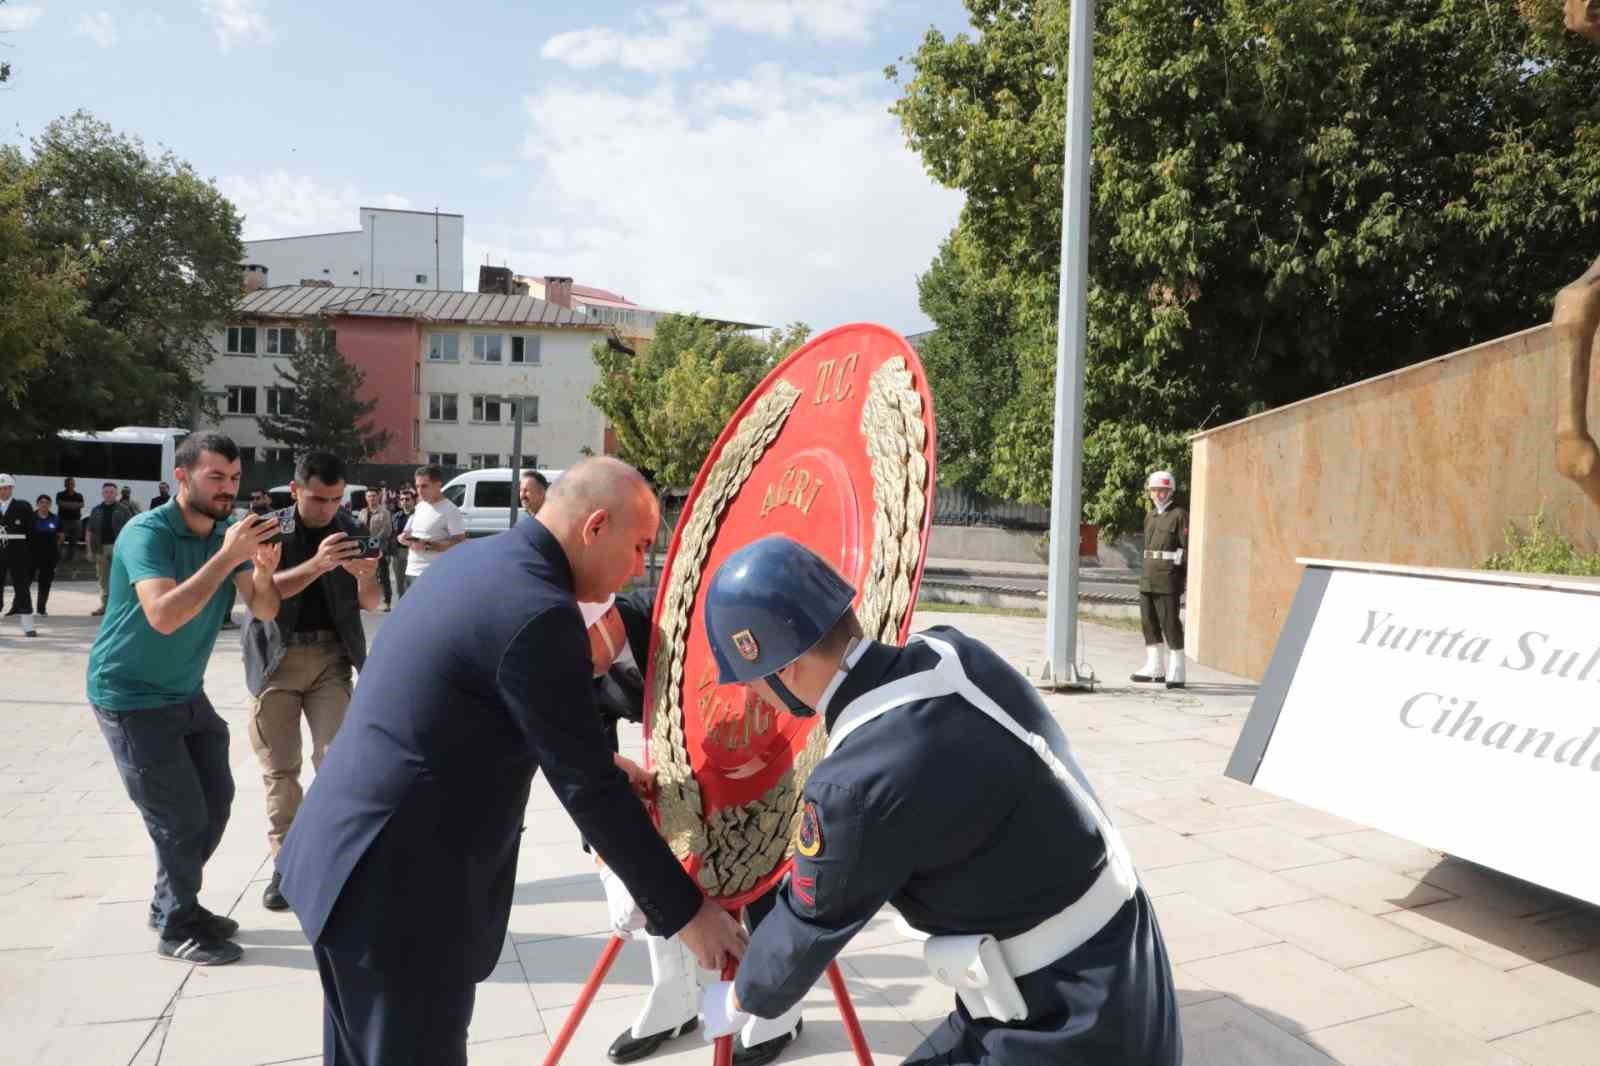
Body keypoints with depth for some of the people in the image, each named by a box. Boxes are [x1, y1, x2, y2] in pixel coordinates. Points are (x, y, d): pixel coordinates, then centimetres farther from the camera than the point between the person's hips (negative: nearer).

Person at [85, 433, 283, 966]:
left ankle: (173, 902, 33)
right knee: (181, 816, -3)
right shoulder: (146, 532, -22)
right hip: (131, 697, -7)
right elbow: (164, 615, -36)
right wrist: (227, 557, -39)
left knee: (216, 800, 13)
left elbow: (264, 610, -9)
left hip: (187, 694, 7)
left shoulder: (229, 530, -2)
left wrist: (263, 570, -29)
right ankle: (177, 927, 16)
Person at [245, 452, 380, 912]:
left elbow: (370, 605, 3)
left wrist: (365, 577, -21)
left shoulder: (350, 531, 3)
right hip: (278, 656, -1)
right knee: (279, 768, 5)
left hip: (331, 655, 1)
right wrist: (316, 565, -34)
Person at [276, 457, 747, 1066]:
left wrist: (601, 763, 19)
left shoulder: (475, 560, 6)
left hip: (345, 853, 10)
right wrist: (686, 911, -11)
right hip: (398, 884, -9)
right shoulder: (540, 612, -23)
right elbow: (587, 790, -20)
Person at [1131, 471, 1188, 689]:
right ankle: (1154, 668, 24)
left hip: (1168, 579, -8)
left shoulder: (1179, 515, -6)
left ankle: (1177, 673, -1)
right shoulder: (1150, 517, 17)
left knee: (1170, 623, -6)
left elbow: (1189, 546, -10)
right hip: (1148, 578, 8)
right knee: (1149, 621, 12)